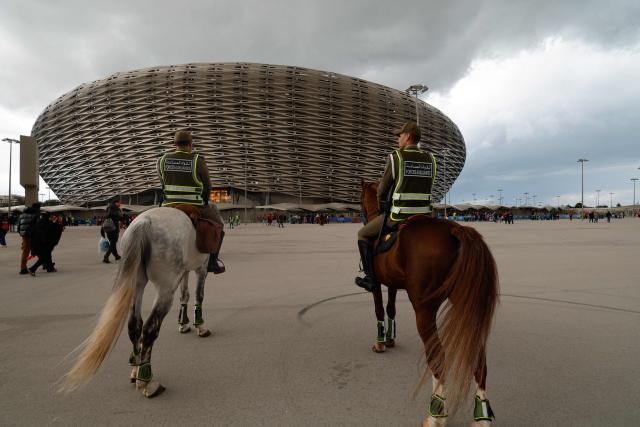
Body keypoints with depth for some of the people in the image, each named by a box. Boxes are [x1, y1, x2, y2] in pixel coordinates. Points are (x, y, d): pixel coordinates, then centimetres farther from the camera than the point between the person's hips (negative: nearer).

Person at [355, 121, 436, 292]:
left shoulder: (395, 158, -10)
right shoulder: (430, 159, 5)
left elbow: (382, 191, -4)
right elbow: (427, 187, 13)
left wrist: (382, 211, 15)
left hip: (398, 217, -5)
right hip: (424, 217, 5)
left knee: (363, 235, 16)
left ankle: (371, 279, 14)